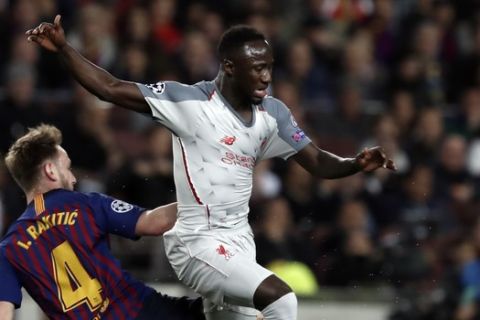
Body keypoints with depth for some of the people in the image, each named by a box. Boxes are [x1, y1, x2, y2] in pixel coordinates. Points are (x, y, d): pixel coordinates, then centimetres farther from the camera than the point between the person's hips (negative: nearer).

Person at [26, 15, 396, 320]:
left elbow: (318, 162, 9)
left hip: (239, 241, 8)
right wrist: (63, 49, -20)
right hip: (198, 242, -8)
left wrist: (356, 164, -11)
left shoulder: (273, 114, 5)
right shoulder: (189, 102, -12)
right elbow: (111, 89, -11)